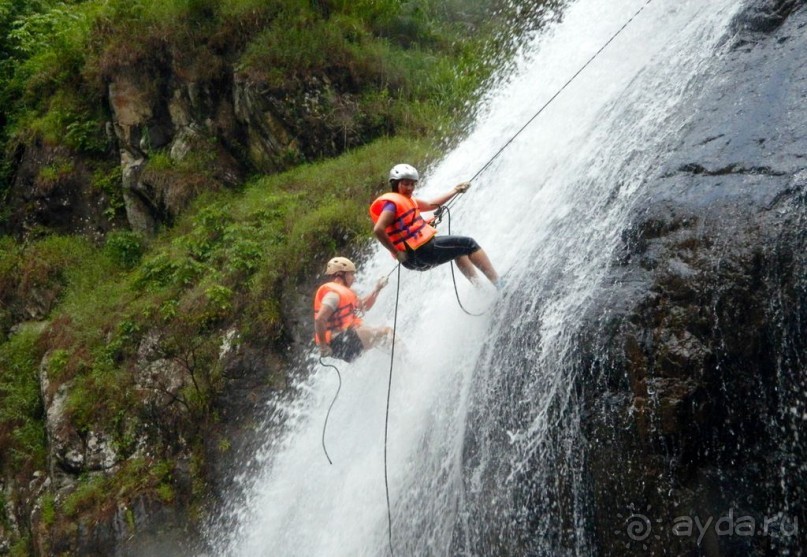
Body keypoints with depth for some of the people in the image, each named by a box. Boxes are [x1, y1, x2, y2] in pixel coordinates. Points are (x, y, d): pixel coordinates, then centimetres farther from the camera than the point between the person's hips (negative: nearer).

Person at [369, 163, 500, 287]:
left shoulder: (406, 199, 15)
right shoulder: (392, 202, -16)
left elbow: (430, 205, 25)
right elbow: (378, 229, -27)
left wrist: (455, 191, 26)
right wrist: (396, 252, -21)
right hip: (420, 253, -11)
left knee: (459, 249, 32)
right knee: (468, 244, 0)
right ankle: (498, 283, 3)